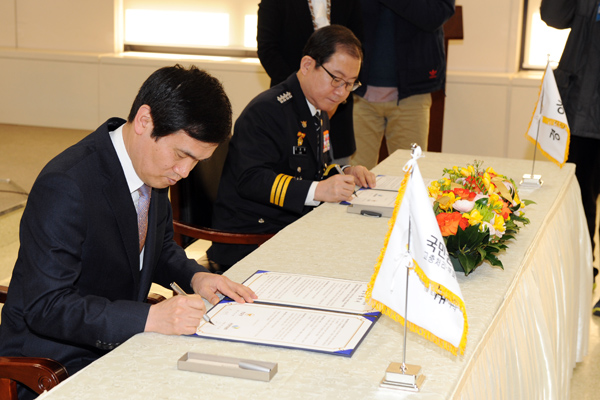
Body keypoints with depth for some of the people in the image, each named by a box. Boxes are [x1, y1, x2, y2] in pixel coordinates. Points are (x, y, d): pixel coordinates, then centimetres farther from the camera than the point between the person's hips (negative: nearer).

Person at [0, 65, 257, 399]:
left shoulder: (155, 165, 0)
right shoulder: (65, 186, -26)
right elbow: (45, 308, -27)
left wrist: (194, 276, -4)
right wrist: (150, 318, -33)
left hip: (120, 340, 8)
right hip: (54, 366, -8)